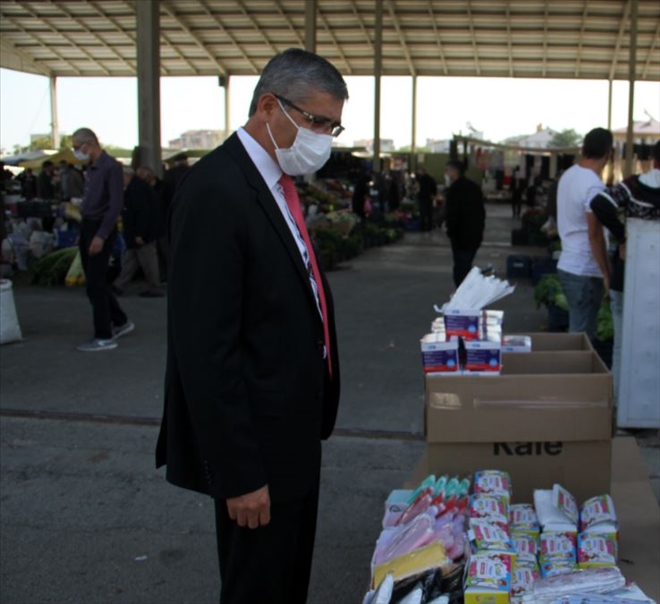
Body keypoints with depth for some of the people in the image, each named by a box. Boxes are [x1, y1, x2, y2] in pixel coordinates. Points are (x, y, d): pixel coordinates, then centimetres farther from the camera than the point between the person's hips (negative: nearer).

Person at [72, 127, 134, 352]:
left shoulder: (111, 167, -14)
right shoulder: (91, 168, 12)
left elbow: (116, 205, -19)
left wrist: (101, 236, -22)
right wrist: (83, 234, 13)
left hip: (102, 228, -9)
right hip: (87, 226, 9)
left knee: (95, 284, -5)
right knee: (95, 282, 15)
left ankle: (104, 337, 3)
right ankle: (120, 322, 29)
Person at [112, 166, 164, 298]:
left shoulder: (137, 188, -19)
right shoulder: (132, 188, 15)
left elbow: (143, 212, -25)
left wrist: (139, 234, -25)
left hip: (142, 234, -11)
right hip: (135, 233, 11)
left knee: (148, 261, -2)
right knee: (129, 259, 12)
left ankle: (155, 289, 7)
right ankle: (119, 286, 17)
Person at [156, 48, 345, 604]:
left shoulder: (278, 182, 8)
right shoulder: (215, 190, -22)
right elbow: (204, 348, -24)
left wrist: (312, 417, 15)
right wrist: (238, 473, -22)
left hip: (294, 431, 9)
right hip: (257, 441, -9)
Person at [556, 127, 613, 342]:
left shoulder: (568, 175, 8)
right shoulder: (594, 186, -19)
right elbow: (595, 235, -19)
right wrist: (607, 273, -12)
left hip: (567, 266, 9)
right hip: (585, 272, -9)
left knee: (576, 332, 17)